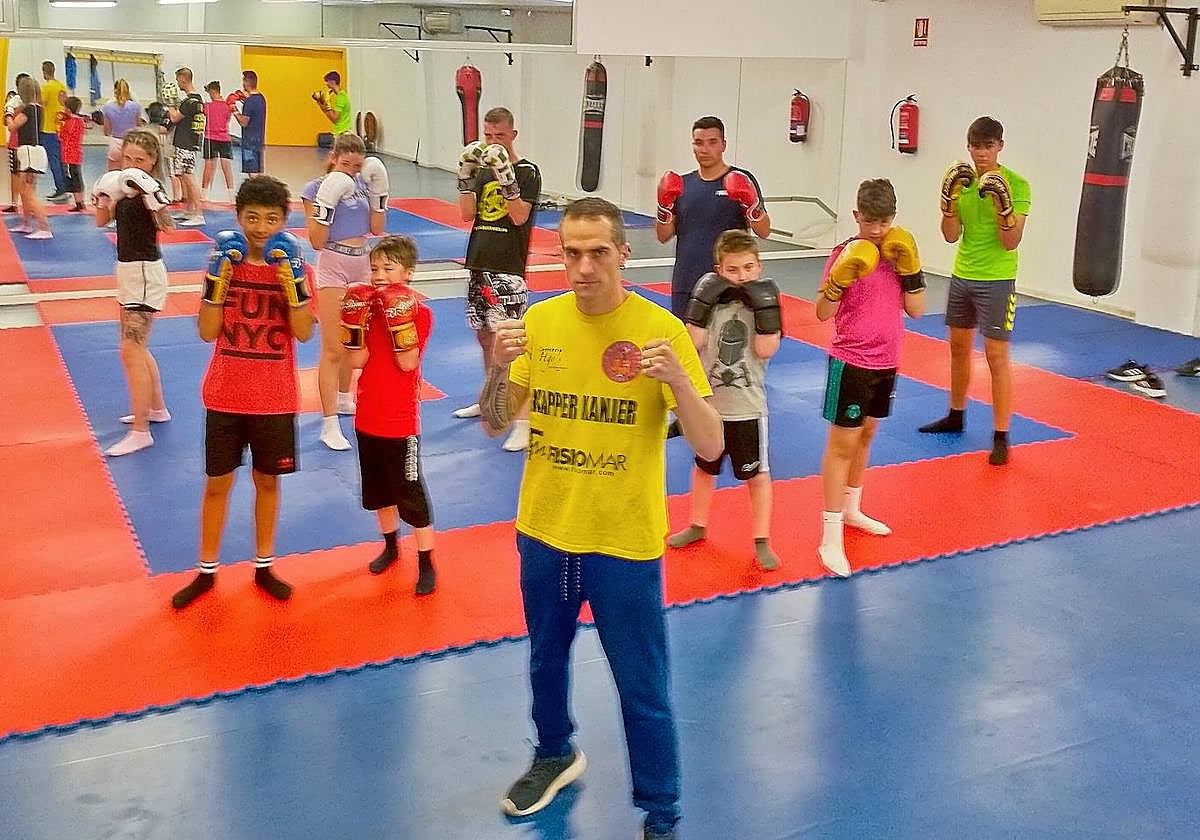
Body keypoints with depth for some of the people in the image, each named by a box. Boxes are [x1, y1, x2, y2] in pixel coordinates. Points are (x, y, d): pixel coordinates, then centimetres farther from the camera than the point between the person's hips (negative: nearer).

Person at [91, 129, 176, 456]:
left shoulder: (149, 188, -17)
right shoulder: (125, 187, 6)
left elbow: (164, 224, -33)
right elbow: (102, 221, 13)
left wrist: (149, 195, -44)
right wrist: (105, 195, -5)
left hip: (145, 272, -9)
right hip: (129, 270, 9)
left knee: (131, 350, -11)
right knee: (136, 346, 19)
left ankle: (140, 432, -8)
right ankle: (157, 408, 35)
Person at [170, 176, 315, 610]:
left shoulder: (292, 264, -4)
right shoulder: (224, 259, -3)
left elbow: (304, 332, -16)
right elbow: (207, 331, -11)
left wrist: (290, 275, -23)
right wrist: (219, 273, -19)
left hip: (275, 399, 0)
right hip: (225, 397, 0)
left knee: (267, 480, 13)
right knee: (217, 483, 9)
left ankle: (264, 566, 28)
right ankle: (206, 571, 24)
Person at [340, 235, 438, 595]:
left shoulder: (419, 312, -11)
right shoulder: (367, 306, 2)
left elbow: (406, 363, -21)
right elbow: (357, 361, -8)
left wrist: (400, 321, -29)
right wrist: (356, 320, -18)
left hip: (401, 422, -5)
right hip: (367, 417, 6)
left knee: (410, 491, 0)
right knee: (378, 489, 19)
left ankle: (426, 563, 8)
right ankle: (391, 545, 37)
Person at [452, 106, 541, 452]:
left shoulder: (527, 171, -6)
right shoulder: (483, 169, 11)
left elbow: (519, 216, -18)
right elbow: (467, 214, 2)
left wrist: (506, 176, -27)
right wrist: (465, 174, -8)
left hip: (508, 268, -7)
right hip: (479, 263, 7)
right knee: (484, 335, 17)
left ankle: (522, 421, -12)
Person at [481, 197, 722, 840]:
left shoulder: (661, 329, -14)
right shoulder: (539, 322, -3)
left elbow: (710, 448, -17)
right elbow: (495, 426, 0)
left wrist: (678, 379, -35)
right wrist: (499, 368, -20)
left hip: (625, 543, -4)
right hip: (543, 531, 4)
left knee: (643, 691, 6)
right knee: (546, 662, 25)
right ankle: (556, 756, 52)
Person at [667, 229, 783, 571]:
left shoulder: (763, 300, -7)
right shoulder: (712, 297, -4)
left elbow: (766, 350, -17)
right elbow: (694, 341, -12)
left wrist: (764, 307, -23)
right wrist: (703, 302, -19)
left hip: (748, 406, -2)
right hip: (708, 401, 2)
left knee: (757, 474, 6)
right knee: (704, 466, 20)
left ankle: (762, 540, 18)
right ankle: (698, 526, 38)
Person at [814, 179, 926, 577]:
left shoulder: (898, 252, 3)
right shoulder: (846, 254, -13)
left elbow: (916, 309, 1)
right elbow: (823, 313, -18)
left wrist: (910, 269, -10)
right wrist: (841, 279, -33)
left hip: (885, 362, 6)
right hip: (850, 362, -6)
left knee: (865, 436, 20)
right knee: (843, 444, -5)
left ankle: (851, 509, 38)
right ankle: (831, 537, -1)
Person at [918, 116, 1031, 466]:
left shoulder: (1016, 185, -11)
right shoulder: (963, 180, 4)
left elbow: (1010, 243, -15)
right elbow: (951, 236, 0)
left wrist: (1003, 204, -28)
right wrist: (949, 196, -12)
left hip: (996, 282, -6)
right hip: (961, 277, 6)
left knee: (997, 356, -6)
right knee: (959, 347, 18)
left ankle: (1001, 437, -2)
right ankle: (955, 416, 35)